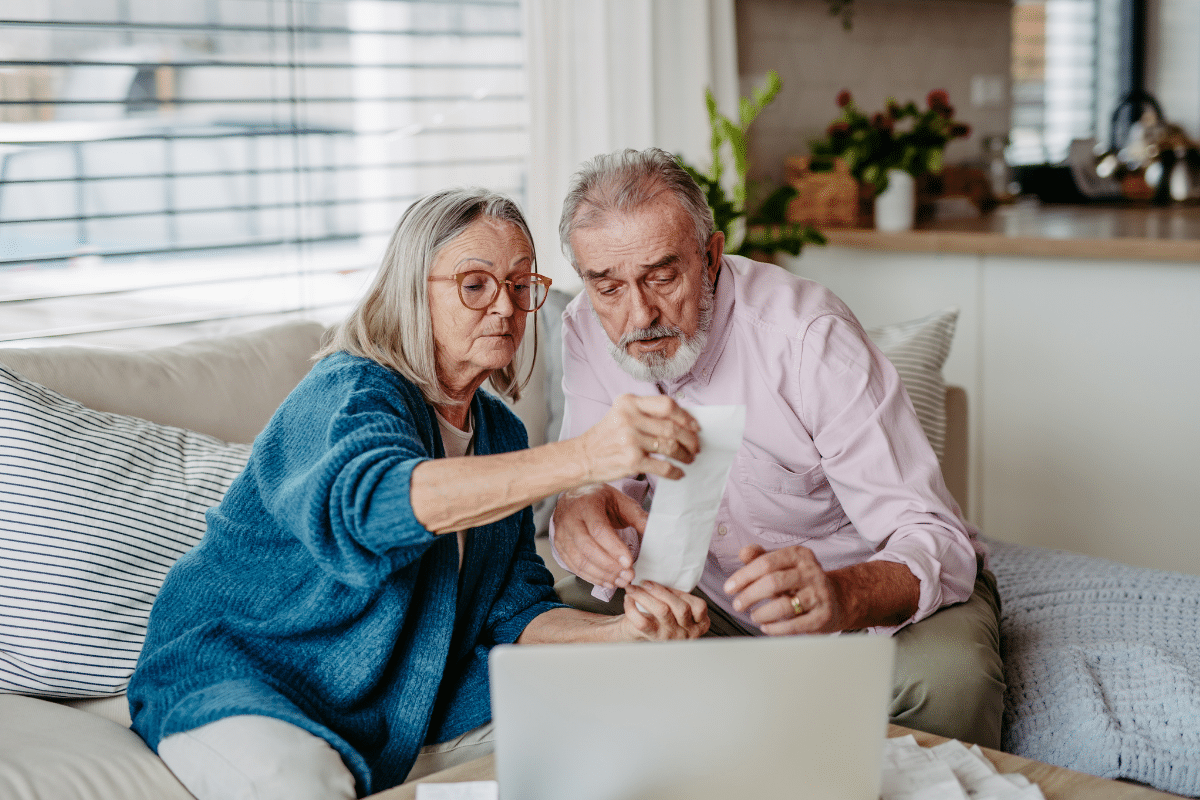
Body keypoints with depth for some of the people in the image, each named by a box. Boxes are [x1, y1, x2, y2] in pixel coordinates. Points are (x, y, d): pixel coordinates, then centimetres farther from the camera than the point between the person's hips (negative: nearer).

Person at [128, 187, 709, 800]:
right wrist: (583, 457, -55)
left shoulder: (501, 434, 7)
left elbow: (512, 611, 4)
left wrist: (618, 632, -18)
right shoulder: (348, 391, -18)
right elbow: (373, 497, -43)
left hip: (398, 707, 7)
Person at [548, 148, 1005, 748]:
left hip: (886, 590, -4)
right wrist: (574, 516, -36)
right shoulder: (589, 329, -10)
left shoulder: (811, 338, -27)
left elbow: (938, 542, -29)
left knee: (947, 675, -35)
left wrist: (842, 597, -52)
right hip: (716, 600, 4)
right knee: (568, 607, -17)